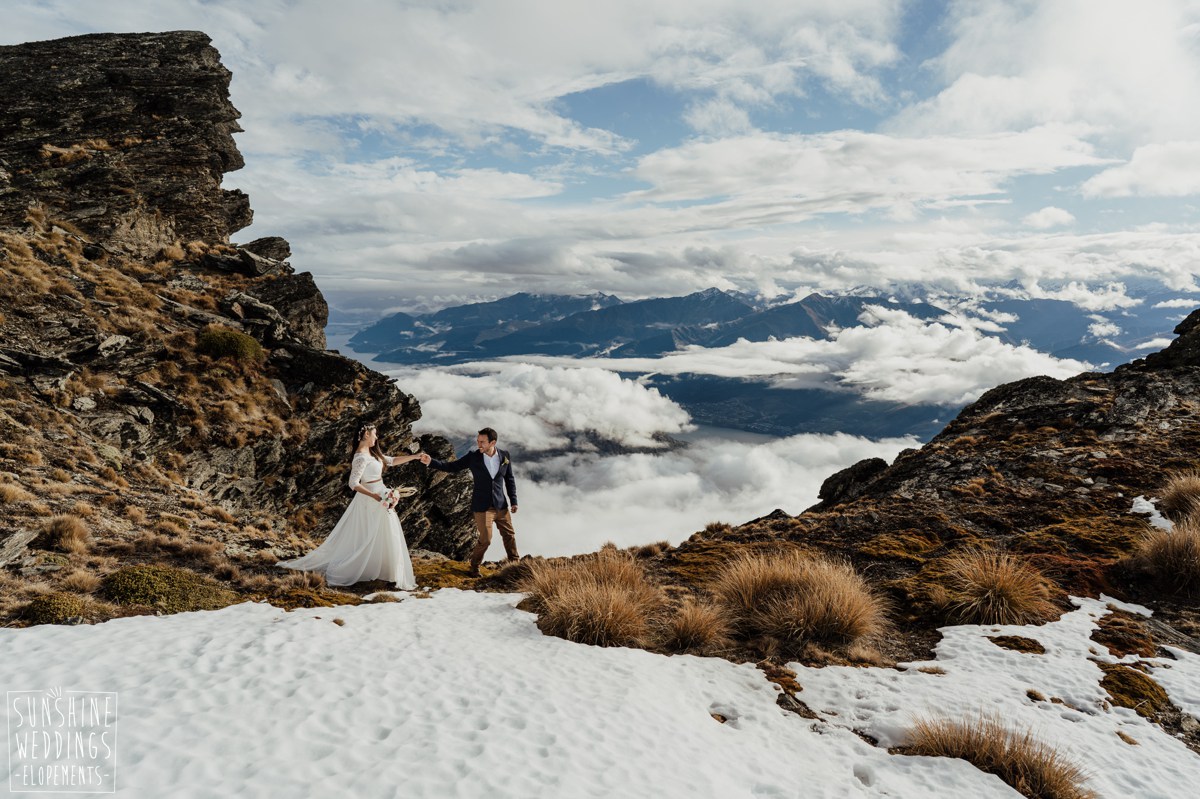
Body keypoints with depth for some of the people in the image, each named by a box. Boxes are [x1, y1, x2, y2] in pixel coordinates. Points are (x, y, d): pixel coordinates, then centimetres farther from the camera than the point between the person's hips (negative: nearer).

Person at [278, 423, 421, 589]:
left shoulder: (372, 452, 7)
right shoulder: (361, 457, -20)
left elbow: (392, 461, 15)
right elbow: (353, 483, -24)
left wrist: (415, 457, 12)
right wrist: (376, 496, -27)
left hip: (379, 496, 9)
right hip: (371, 500, -9)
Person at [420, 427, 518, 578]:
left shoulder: (504, 456, -6)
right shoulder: (473, 456, -11)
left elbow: (509, 479, 4)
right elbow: (451, 466, -8)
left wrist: (514, 501, 3)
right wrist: (431, 462, -21)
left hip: (501, 505, 3)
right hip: (482, 506, -3)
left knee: (509, 534, 13)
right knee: (485, 539, 0)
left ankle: (514, 562, 33)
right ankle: (474, 567, 21)